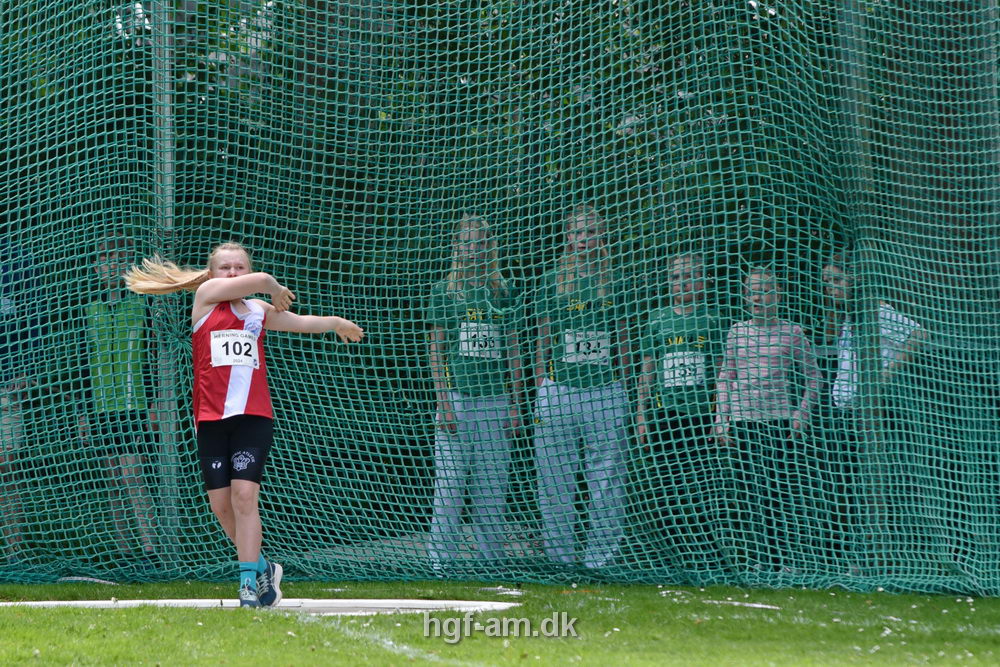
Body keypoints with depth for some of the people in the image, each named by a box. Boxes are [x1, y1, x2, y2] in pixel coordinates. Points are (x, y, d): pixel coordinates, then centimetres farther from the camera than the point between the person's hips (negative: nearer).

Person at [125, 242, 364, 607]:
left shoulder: (259, 311, 18)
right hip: (211, 418, 0)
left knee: (244, 494, -15)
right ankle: (263, 567, 22)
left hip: (254, 416, 1)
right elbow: (260, 280, -5)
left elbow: (300, 322, 38)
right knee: (221, 505, 1)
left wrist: (336, 322, 49)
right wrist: (275, 289, 15)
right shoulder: (206, 295, 7)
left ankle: (250, 582, -13)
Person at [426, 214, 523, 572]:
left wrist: (515, 405, 8)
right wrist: (444, 403, -7)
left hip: (494, 399, 3)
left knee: (493, 485, 3)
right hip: (457, 396, -3)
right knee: (449, 482, -5)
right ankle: (441, 559, -2)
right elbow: (436, 351, 2)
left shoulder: (502, 292, 12)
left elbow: (513, 352, 14)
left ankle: (492, 557, 9)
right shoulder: (445, 290, 4)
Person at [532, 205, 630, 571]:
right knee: (555, 479, 1)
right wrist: (540, 389, 4)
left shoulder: (615, 285, 8)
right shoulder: (552, 281, 7)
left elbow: (624, 344, 12)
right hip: (558, 390, 0)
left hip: (605, 392, 0)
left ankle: (599, 558, 5)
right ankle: (559, 558, 8)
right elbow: (543, 341, 9)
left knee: (607, 482, -1)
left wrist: (620, 390, 8)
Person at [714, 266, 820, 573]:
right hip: (744, 419, 1)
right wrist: (721, 420, 7)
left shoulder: (792, 333, 5)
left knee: (780, 489, -4)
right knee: (749, 489, -3)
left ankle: (779, 557, 1)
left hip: (782, 418, -1)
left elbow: (811, 375, 10)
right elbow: (725, 378, 13)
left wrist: (803, 411, -2)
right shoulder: (736, 332, 10)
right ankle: (753, 557, 0)